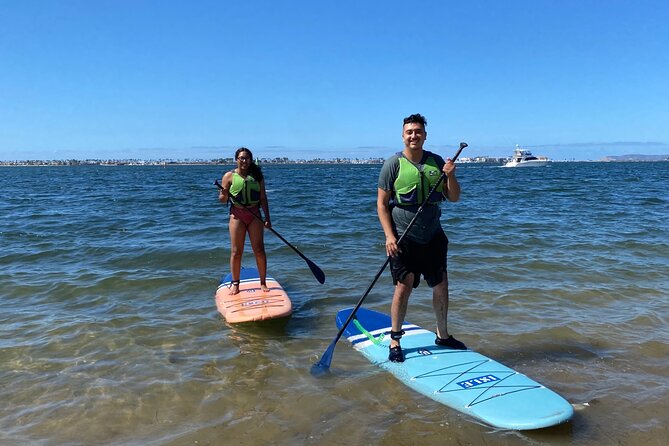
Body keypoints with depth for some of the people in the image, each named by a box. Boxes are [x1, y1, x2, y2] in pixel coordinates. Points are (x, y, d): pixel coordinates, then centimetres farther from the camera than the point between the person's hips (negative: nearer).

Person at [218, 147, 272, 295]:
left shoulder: (257, 175, 5)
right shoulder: (229, 176, -1)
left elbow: (263, 198, 6)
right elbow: (222, 200, 1)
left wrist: (267, 218, 1)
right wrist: (224, 195, -23)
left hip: (255, 215, 1)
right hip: (237, 215, -1)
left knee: (259, 250, 1)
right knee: (236, 252, 2)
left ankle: (263, 282, 14)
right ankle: (235, 283, 17)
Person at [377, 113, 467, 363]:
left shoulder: (437, 162, 6)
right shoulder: (393, 164, -5)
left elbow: (453, 198, 8)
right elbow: (382, 203, -5)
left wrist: (450, 176, -11)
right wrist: (389, 236, -14)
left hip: (433, 236, 4)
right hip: (403, 239, -4)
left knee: (441, 286, 10)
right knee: (404, 286, -7)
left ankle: (442, 335, 29)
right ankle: (395, 340, 9)